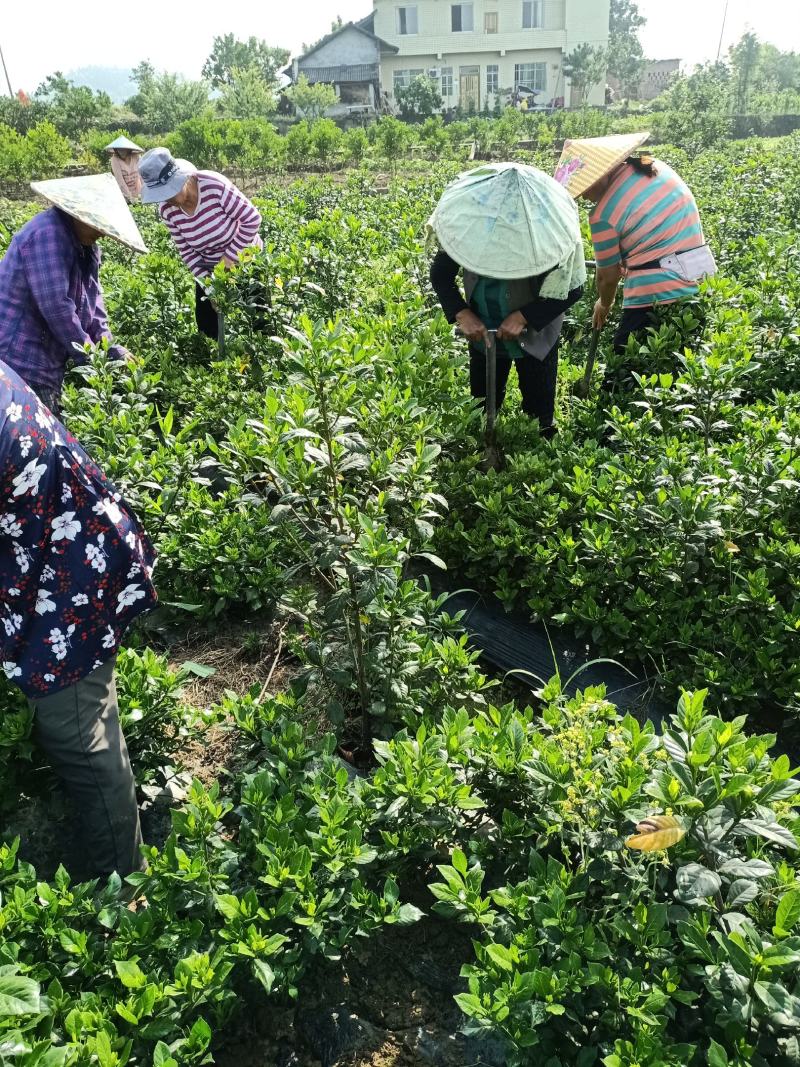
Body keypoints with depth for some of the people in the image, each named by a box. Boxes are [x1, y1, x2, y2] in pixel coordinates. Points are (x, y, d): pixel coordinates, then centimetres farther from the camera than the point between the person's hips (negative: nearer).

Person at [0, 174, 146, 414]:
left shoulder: (84, 245, 12)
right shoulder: (48, 234, -18)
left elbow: (92, 302, 12)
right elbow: (56, 305, -24)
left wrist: (110, 348, 1)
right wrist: (89, 357, -15)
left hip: (47, 363, 10)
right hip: (22, 363, -10)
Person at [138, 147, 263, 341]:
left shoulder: (214, 186, -29)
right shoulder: (167, 209, -14)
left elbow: (252, 219, -21)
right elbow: (187, 250, -4)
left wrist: (230, 255, -21)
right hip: (209, 270, 5)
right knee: (208, 328, 8)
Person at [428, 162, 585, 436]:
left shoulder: (551, 230, -26)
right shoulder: (468, 219, -20)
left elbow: (571, 289, -18)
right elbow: (440, 273, -9)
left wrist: (524, 317, -28)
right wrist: (462, 314, -25)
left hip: (535, 335, -2)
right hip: (482, 331, 3)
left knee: (538, 414, 10)